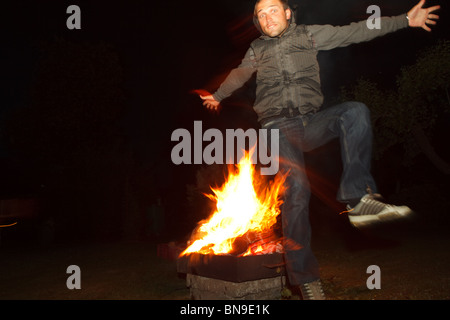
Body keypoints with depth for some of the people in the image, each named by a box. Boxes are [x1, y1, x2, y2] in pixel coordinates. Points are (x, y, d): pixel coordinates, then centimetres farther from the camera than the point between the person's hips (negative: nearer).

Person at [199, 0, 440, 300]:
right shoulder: (257, 50, 17)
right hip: (278, 127, -1)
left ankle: (357, 198, -31)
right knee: (296, 188, -20)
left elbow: (354, 31, 13)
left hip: (311, 122, 2)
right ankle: (305, 277, -13)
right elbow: (238, 76, 35)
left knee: (356, 111, -28)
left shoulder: (309, 35, 15)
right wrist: (218, 96, 52)